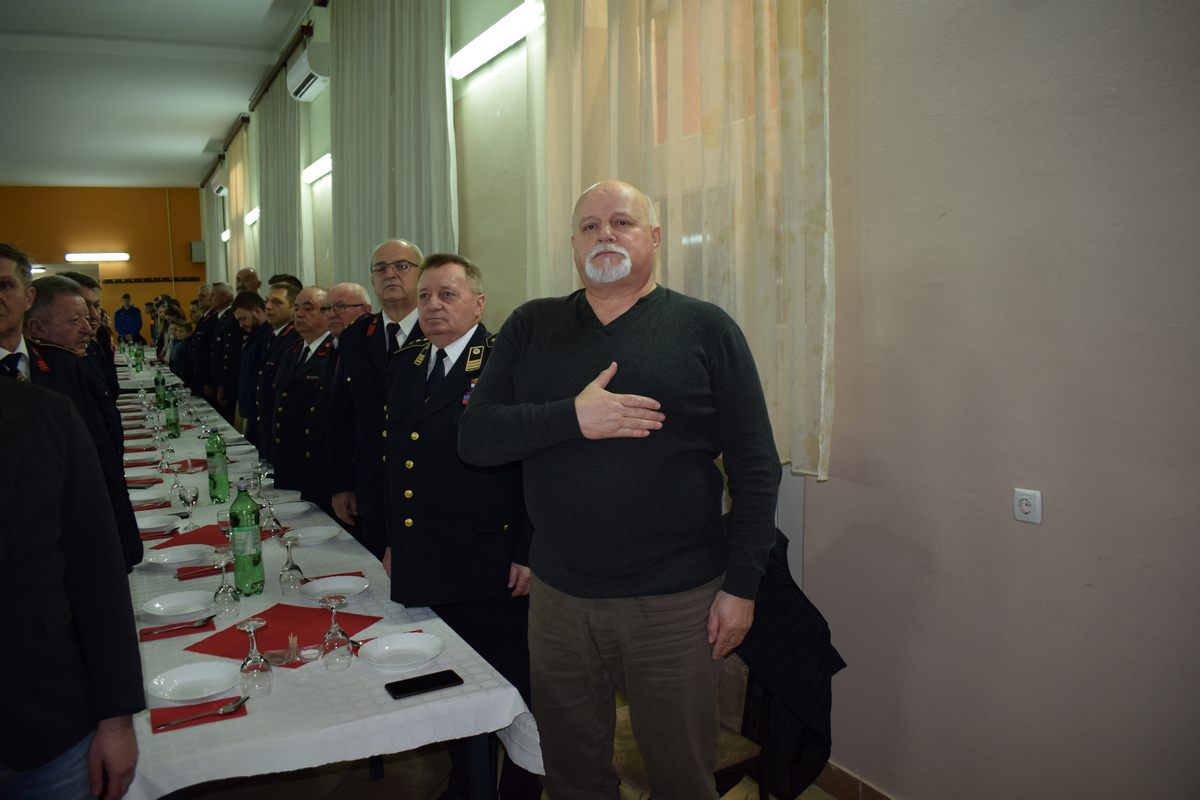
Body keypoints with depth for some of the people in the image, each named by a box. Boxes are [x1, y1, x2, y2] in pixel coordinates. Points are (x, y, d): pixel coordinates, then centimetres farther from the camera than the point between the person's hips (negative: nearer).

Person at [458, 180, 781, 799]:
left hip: (676, 603, -2)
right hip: (557, 597, 3)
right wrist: (572, 417, -18)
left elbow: (755, 468, -3)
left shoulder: (706, 329, -3)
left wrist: (741, 585, -7)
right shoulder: (531, 327, 5)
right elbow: (474, 437, -3)